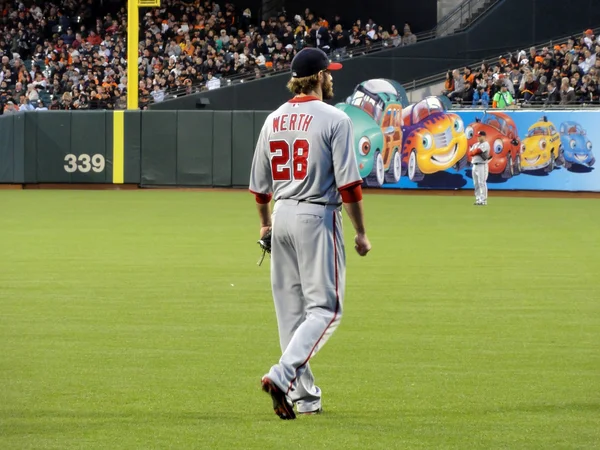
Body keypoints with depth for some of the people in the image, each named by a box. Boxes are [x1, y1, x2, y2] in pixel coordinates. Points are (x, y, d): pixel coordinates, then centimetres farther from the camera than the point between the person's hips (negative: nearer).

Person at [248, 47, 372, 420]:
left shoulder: (274, 120, 8)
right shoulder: (334, 119, -10)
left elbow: (260, 185, 14)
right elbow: (349, 183, -14)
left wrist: (266, 223, 30)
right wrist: (361, 233, -6)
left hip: (283, 216, 6)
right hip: (318, 218, -6)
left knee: (291, 309, 12)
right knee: (325, 308, -3)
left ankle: (305, 396, 15)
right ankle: (282, 375, -22)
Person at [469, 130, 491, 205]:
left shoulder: (485, 144, -7)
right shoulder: (476, 145, 19)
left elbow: (476, 151, -16)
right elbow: (470, 153, 6)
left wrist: (474, 152, 4)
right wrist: (478, 152, -9)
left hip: (482, 165, -8)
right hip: (475, 165, 9)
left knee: (482, 183, -11)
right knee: (476, 183, 8)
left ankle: (483, 200, -12)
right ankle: (478, 199, 13)